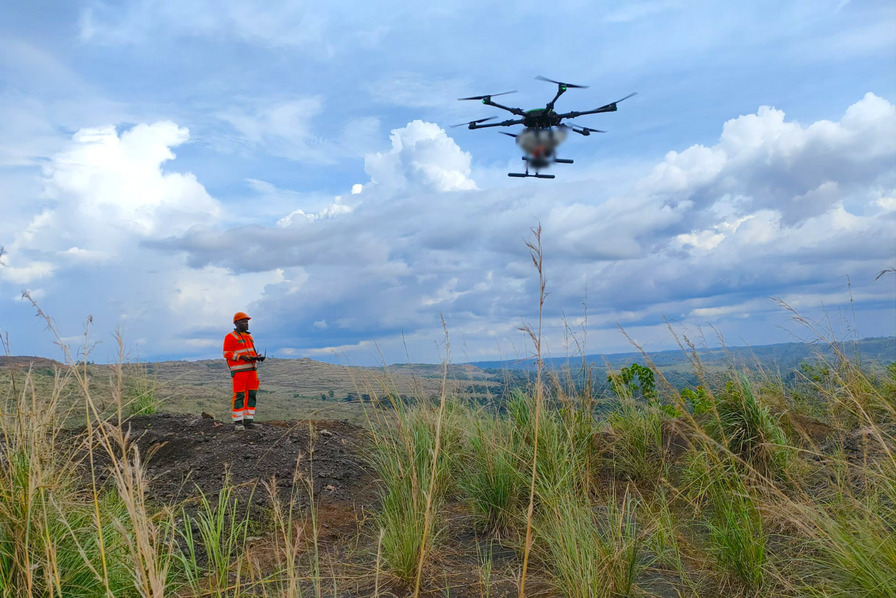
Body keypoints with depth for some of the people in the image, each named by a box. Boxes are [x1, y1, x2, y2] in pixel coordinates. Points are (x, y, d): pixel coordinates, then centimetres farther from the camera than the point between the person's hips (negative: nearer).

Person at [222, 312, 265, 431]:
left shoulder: (249, 336, 18)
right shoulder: (230, 337, -4)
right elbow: (227, 354, -9)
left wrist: (258, 357, 1)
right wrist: (241, 357, -21)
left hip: (251, 369, 7)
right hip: (239, 370, -7)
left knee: (251, 394, 3)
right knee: (239, 395, -7)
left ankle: (248, 420, 9)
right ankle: (238, 422, -3)